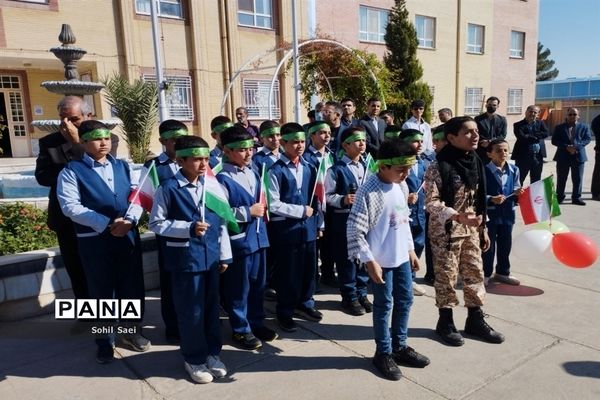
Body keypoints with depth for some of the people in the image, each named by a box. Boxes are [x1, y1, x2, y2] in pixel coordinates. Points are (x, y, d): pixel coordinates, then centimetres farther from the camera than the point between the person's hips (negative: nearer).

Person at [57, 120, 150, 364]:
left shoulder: (123, 167, 11)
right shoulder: (72, 171, -2)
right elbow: (70, 206, -13)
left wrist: (129, 220, -15)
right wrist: (106, 224, -20)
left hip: (129, 235, 4)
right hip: (94, 240, -3)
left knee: (132, 285, 12)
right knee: (102, 290, 8)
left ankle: (132, 332, 33)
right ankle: (104, 341, 26)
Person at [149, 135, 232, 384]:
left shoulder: (212, 186, 3)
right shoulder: (167, 189, -10)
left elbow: (221, 221, 8)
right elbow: (156, 223, -6)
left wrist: (224, 255, 9)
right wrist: (188, 228, -18)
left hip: (211, 255, 4)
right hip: (184, 257, -4)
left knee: (212, 307, 15)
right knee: (190, 310, 7)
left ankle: (212, 354, 33)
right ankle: (194, 359, 27)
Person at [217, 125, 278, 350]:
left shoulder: (252, 172, 8)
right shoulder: (221, 179, -15)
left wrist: (261, 208, 3)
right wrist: (248, 211, -18)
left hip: (258, 236, 7)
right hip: (238, 240, -7)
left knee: (258, 284, 18)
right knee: (239, 287, 7)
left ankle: (257, 323, 35)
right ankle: (241, 330, 24)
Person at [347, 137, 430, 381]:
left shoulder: (399, 186, 5)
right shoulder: (368, 192, -19)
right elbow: (354, 231, -20)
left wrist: (411, 249, 17)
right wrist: (370, 261, -19)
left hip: (401, 257, 8)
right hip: (381, 260, -7)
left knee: (405, 301, 17)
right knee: (384, 305, 6)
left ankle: (399, 347, 36)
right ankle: (383, 353, 25)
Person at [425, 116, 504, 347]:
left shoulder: (475, 163, 6)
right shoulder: (439, 167, -16)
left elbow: (479, 200, 12)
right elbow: (431, 202, -20)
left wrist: (483, 228, 14)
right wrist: (458, 217, -30)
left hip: (471, 230, 7)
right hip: (446, 231, -7)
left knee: (475, 273, 13)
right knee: (447, 276, 5)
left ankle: (475, 320, 30)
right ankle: (446, 322, 23)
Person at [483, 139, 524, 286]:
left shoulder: (514, 170, 5)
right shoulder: (484, 171, -13)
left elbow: (516, 191, 11)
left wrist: (518, 193, -11)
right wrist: (491, 199, -28)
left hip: (508, 213, 5)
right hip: (489, 214, -5)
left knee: (505, 245, 16)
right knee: (488, 245, 6)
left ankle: (503, 272, 33)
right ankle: (485, 274, 20)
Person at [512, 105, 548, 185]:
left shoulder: (540, 123, 11)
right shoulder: (518, 125, -2)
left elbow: (545, 133, -6)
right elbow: (522, 137, -17)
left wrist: (530, 136, -12)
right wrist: (536, 137, -9)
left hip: (538, 156, 4)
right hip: (523, 156, -4)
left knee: (536, 181, 14)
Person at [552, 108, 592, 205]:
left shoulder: (584, 127, 9)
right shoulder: (559, 127, 6)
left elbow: (588, 139, -1)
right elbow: (554, 141, -2)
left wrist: (576, 146, -17)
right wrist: (566, 147, -16)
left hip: (578, 156, 1)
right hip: (563, 156, -1)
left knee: (577, 179, 4)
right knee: (561, 179, 5)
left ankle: (576, 197, 13)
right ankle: (559, 197, 14)